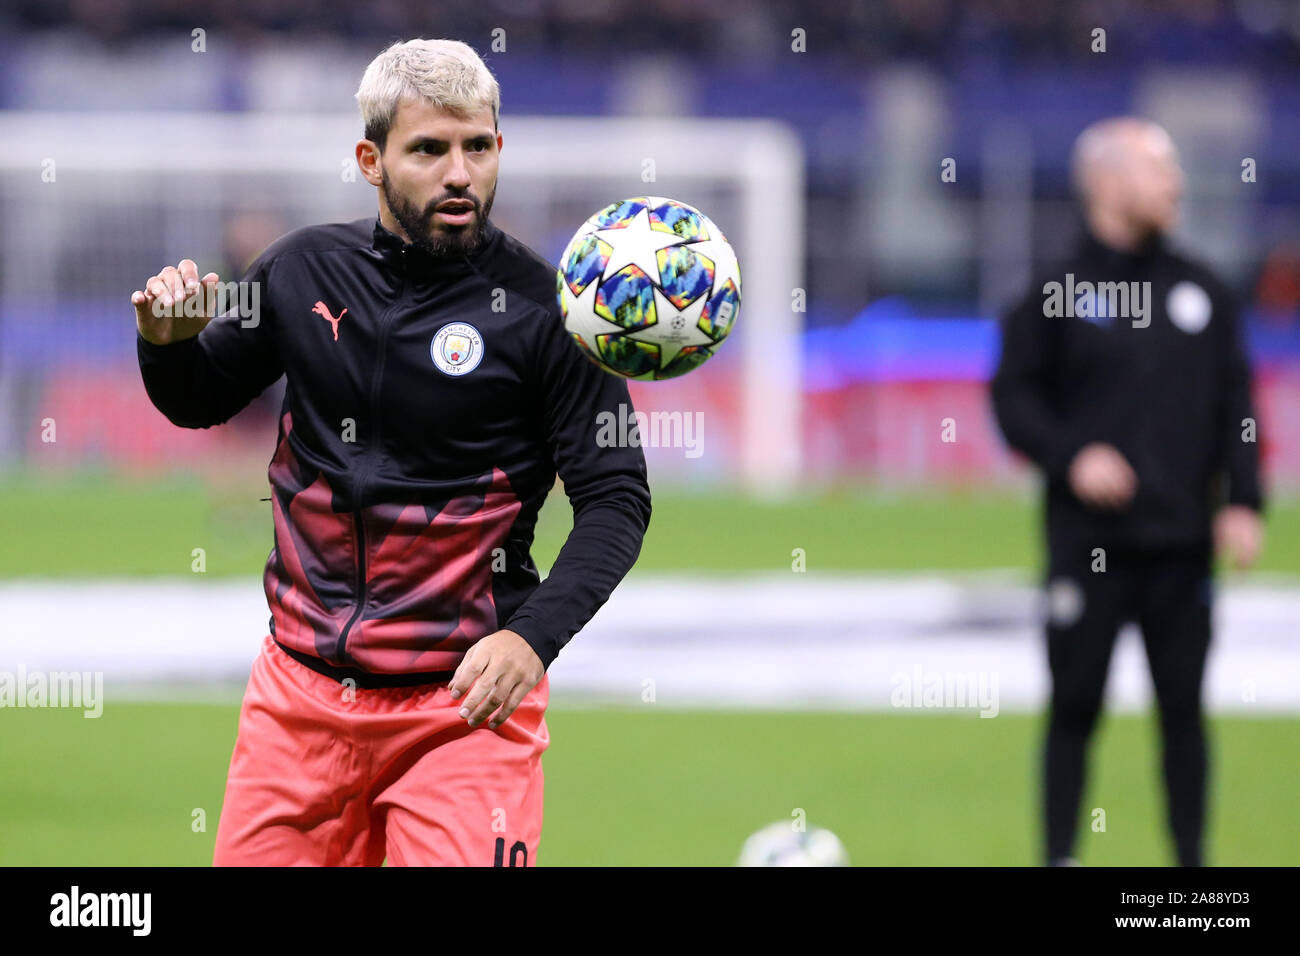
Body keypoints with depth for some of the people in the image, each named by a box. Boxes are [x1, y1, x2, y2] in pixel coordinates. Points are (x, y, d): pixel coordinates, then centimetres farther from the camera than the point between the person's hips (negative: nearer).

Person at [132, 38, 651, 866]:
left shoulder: (540, 305, -8)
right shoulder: (303, 271, 4)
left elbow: (616, 496, -7)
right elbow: (200, 402, 20)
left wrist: (534, 635, -21)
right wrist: (170, 343, -4)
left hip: (464, 701, -4)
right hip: (301, 692, 4)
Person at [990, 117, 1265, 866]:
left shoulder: (1202, 292, 10)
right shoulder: (1056, 290, -2)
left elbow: (1235, 404, 12)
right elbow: (1013, 396, 0)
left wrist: (1242, 501, 3)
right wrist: (1069, 457, -15)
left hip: (1182, 543, 3)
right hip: (1086, 543, -3)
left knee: (1184, 707, 5)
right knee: (1075, 705, 1)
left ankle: (1193, 861, 12)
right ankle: (1060, 858, 10)